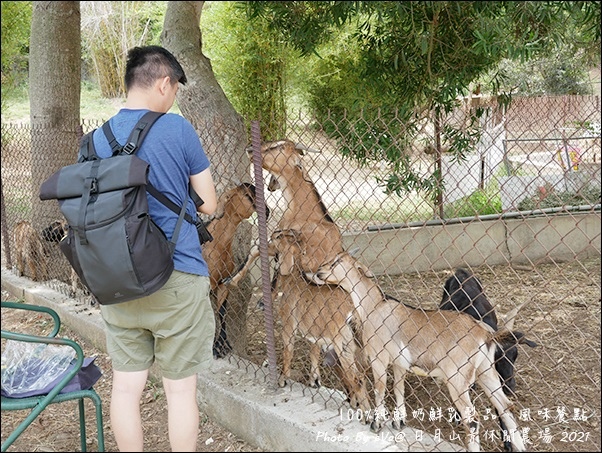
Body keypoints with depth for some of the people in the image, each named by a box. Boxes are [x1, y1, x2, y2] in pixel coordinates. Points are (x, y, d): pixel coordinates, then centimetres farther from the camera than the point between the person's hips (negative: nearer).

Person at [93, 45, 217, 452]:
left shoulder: (95, 140, 3)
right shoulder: (177, 129, -9)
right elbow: (209, 204, -4)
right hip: (178, 281, -4)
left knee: (126, 384, 14)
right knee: (181, 387, 8)